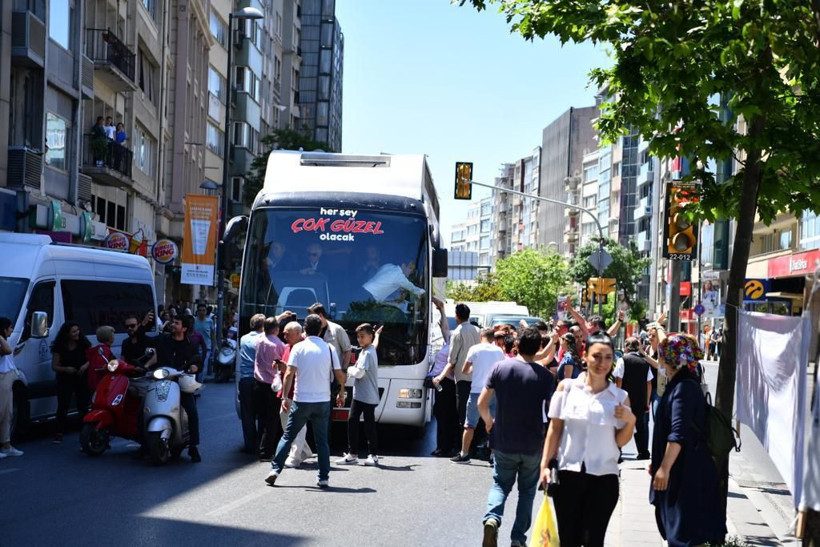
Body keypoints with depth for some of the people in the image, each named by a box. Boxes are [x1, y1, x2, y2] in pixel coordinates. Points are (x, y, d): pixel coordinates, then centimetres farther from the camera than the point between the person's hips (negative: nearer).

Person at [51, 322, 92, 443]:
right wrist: (65, 369, -18)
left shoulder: (83, 344, 0)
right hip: (65, 381, -1)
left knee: (83, 407, -1)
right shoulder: (59, 347, -2)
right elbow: (54, 366, 0)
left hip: (82, 379, 1)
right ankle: (59, 433, -3)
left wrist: (86, 365, -16)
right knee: (63, 407, -7)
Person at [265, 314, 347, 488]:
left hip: (301, 400, -1)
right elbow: (340, 375, 3)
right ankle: (323, 478, 7)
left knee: (288, 436, 10)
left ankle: (275, 470, 3)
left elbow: (289, 374, -12)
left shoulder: (298, 348, -4)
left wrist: (285, 397, -9)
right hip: (322, 401, 2)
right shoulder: (329, 349, 2)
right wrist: (341, 392, 20)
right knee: (322, 440, 10)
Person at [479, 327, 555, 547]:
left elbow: (482, 403, -6)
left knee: (500, 484, 16)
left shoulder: (500, 367, -6)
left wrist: (489, 421, 14)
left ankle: (492, 518, -12)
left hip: (503, 442, 1)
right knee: (527, 490, 16)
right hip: (533, 445, -1)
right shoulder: (545, 376, -9)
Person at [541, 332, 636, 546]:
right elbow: (554, 429, 5)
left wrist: (630, 421, -11)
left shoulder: (620, 397, 4)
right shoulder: (567, 387, 2)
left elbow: (620, 441, 6)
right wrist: (545, 464, 1)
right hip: (568, 473, 0)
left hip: (604, 477, 0)